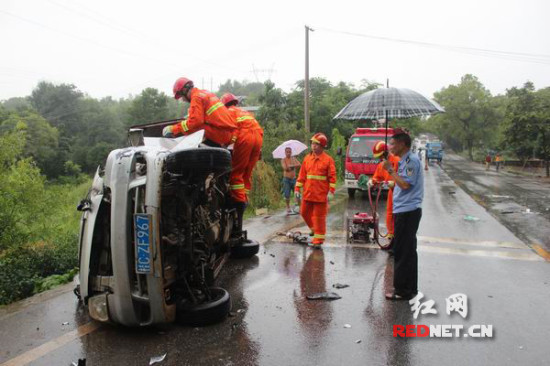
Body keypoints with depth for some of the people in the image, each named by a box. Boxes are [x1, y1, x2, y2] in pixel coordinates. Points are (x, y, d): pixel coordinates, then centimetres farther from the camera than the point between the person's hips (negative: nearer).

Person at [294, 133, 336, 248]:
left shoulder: (328, 159, -6)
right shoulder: (307, 158, 7)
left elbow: (332, 177, -7)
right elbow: (302, 175, 10)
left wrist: (331, 192, -14)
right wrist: (297, 189, 7)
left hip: (321, 194, -5)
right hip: (308, 194, 5)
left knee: (319, 216, 2)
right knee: (305, 213, 14)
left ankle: (319, 239, 11)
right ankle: (315, 229, 37)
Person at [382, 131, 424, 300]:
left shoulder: (412, 160, -13)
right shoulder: (404, 161, 17)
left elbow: (405, 184, -21)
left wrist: (390, 170, -14)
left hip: (407, 212, -10)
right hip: (404, 211, 10)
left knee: (403, 252, -5)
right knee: (407, 251, 14)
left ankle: (403, 290, 3)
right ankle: (409, 288, 23)